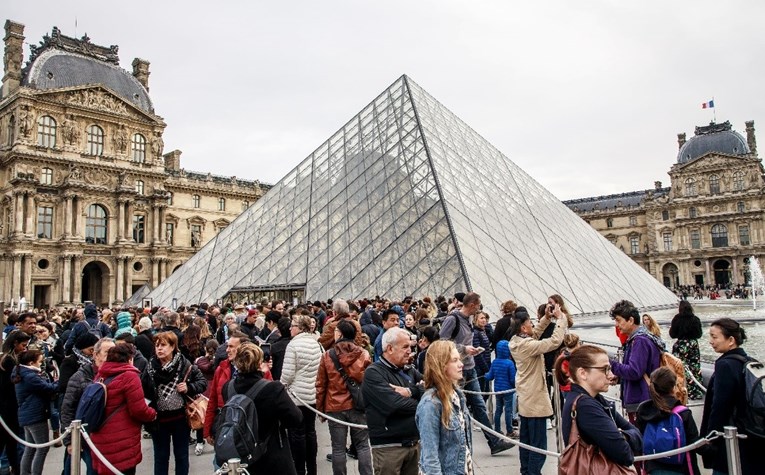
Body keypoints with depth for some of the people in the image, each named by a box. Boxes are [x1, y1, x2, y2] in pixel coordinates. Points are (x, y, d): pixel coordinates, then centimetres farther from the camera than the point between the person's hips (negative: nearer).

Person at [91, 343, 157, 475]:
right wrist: (153, 414, 2)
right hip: (122, 442, -7)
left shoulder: (100, 376, 8)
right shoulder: (129, 376, -15)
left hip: (101, 440, 7)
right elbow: (139, 410, -17)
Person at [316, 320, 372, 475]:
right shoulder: (364, 354, -3)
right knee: (362, 446, 11)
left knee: (338, 448, 8)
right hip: (358, 406, 1)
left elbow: (320, 385, 0)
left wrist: (320, 408, 10)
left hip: (335, 407, -1)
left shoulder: (327, 356, -5)